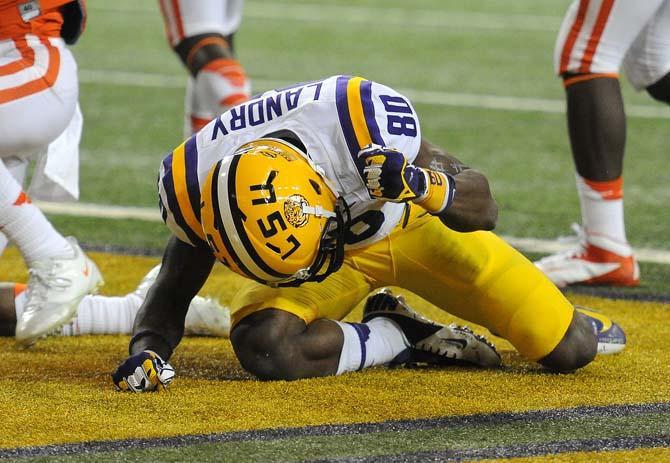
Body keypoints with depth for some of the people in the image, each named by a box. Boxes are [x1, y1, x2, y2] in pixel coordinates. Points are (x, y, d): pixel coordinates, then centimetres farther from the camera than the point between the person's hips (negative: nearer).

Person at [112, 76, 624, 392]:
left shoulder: (366, 120, -40)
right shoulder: (196, 184, -32)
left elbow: (482, 209, -26)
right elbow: (172, 294, -14)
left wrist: (429, 187, -48)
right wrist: (146, 350, -36)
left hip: (413, 222, -1)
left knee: (571, 349, -8)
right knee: (260, 345, -32)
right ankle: (401, 336, -4)